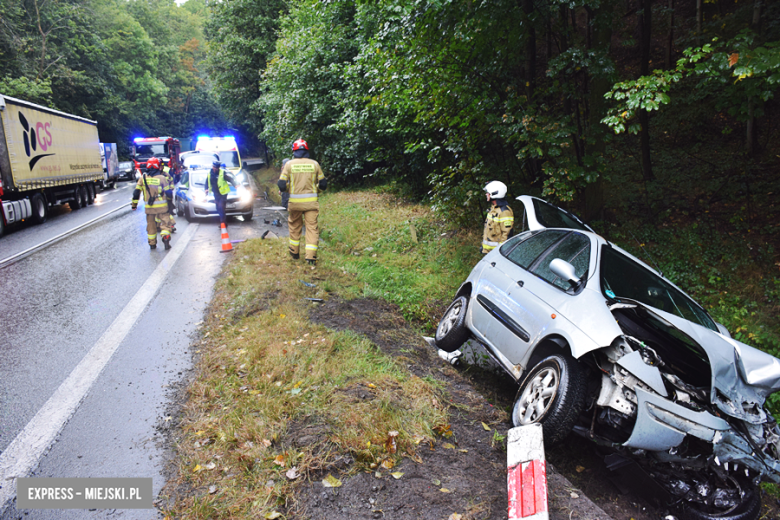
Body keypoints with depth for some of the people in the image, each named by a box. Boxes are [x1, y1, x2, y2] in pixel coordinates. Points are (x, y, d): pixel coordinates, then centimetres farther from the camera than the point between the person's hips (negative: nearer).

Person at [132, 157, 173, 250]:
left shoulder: (143, 178, 0)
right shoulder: (162, 178, -8)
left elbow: (136, 192, 2)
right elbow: (168, 192, -3)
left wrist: (134, 204, 11)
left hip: (149, 207, 3)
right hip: (162, 207, -3)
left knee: (151, 225, 13)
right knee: (165, 223, 5)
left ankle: (152, 244, 19)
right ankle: (166, 239, -13)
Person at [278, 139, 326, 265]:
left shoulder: (289, 164, -1)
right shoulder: (314, 164, 2)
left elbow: (281, 185, -4)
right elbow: (323, 184, 6)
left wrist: (285, 189, 18)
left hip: (295, 201, 0)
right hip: (311, 201, 0)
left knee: (294, 226, 18)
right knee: (312, 227, 2)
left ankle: (294, 252, 30)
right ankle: (311, 256, -4)